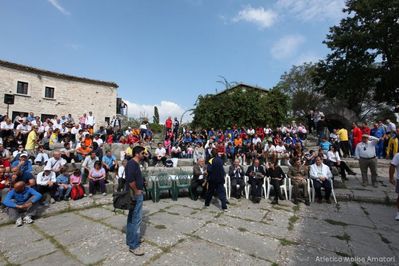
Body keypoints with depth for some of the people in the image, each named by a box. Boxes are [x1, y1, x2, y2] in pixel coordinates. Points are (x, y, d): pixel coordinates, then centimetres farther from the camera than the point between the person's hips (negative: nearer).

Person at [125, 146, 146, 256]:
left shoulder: (135, 163, 12)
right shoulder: (132, 163, -19)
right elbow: (130, 179, -29)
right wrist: (136, 191, -18)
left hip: (136, 194, 11)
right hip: (135, 195, -11)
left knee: (132, 218, 18)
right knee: (136, 219, -4)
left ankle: (130, 240, 31)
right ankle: (134, 245, 6)